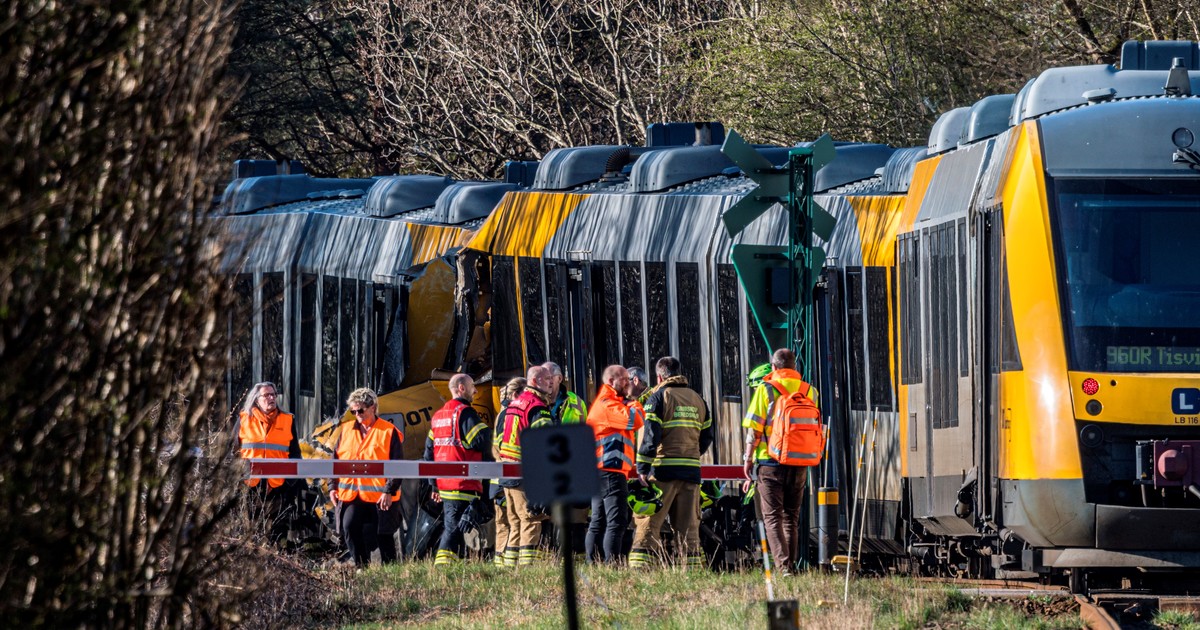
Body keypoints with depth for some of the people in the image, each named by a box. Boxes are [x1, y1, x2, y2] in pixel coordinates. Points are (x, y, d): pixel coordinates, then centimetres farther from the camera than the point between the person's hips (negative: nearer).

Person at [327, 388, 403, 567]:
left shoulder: (389, 432, -1)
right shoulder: (347, 433, 13)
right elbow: (335, 461, 17)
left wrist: (390, 491, -12)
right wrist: (333, 486, 7)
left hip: (380, 496, -4)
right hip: (351, 496, 4)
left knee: (384, 535, 3)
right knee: (349, 528, -13)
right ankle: (361, 566, -3)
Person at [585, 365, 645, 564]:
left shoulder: (604, 403, 24)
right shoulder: (608, 404, -10)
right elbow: (635, 420, -20)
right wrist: (635, 406, -2)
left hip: (599, 471, 11)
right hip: (611, 471, -11)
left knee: (599, 522, 11)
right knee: (616, 521, -14)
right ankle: (611, 566, -20)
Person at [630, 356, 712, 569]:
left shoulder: (658, 397, -2)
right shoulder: (697, 399, 16)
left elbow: (651, 435, -10)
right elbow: (706, 436, 17)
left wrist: (643, 469, -8)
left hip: (664, 471, -5)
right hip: (691, 471, 5)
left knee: (648, 524, -5)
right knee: (689, 527, 8)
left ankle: (638, 568, -13)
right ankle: (693, 569, 4)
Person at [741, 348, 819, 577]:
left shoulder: (765, 390, -5)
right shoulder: (808, 391, 6)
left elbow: (754, 429, -7)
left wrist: (748, 458, 2)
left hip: (771, 462, -4)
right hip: (799, 463, 4)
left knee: (772, 517, -3)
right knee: (791, 517, 15)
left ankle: (783, 565, -17)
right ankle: (792, 564, 16)